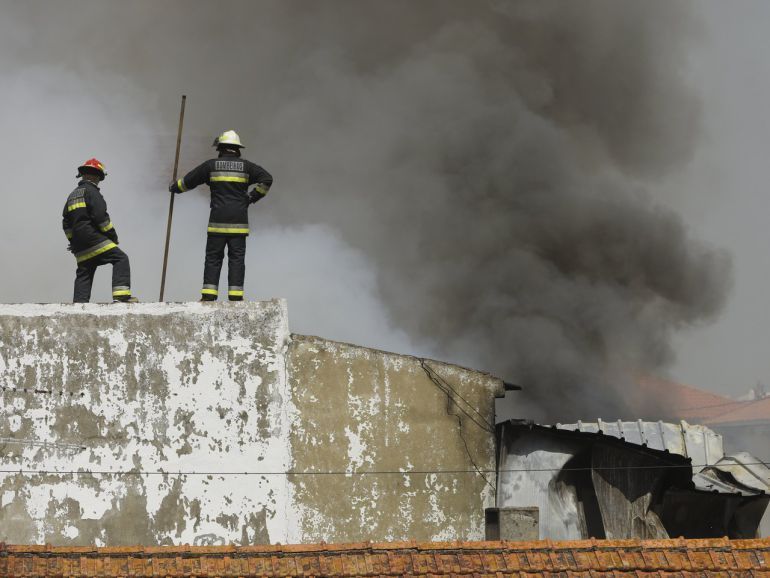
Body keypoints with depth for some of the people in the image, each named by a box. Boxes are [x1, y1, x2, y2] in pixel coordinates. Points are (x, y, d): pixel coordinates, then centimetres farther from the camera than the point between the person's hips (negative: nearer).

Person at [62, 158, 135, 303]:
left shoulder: (73, 195, 21)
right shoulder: (91, 191, -6)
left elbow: (66, 222, 22)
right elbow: (100, 216, -15)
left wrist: (73, 241, 25)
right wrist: (113, 235, -6)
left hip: (79, 244, 9)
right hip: (92, 236, -9)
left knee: (84, 273, 12)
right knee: (121, 259, -11)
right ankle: (121, 294, -24)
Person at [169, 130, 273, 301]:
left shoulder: (211, 165, 4)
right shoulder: (245, 166, 4)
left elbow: (189, 181, 12)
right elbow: (266, 179, -3)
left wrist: (174, 187, 31)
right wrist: (252, 197, 6)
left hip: (217, 222, 0)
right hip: (239, 222, 0)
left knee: (213, 257, 4)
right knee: (237, 258, 2)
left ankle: (209, 294, -1)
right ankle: (235, 295, -4)